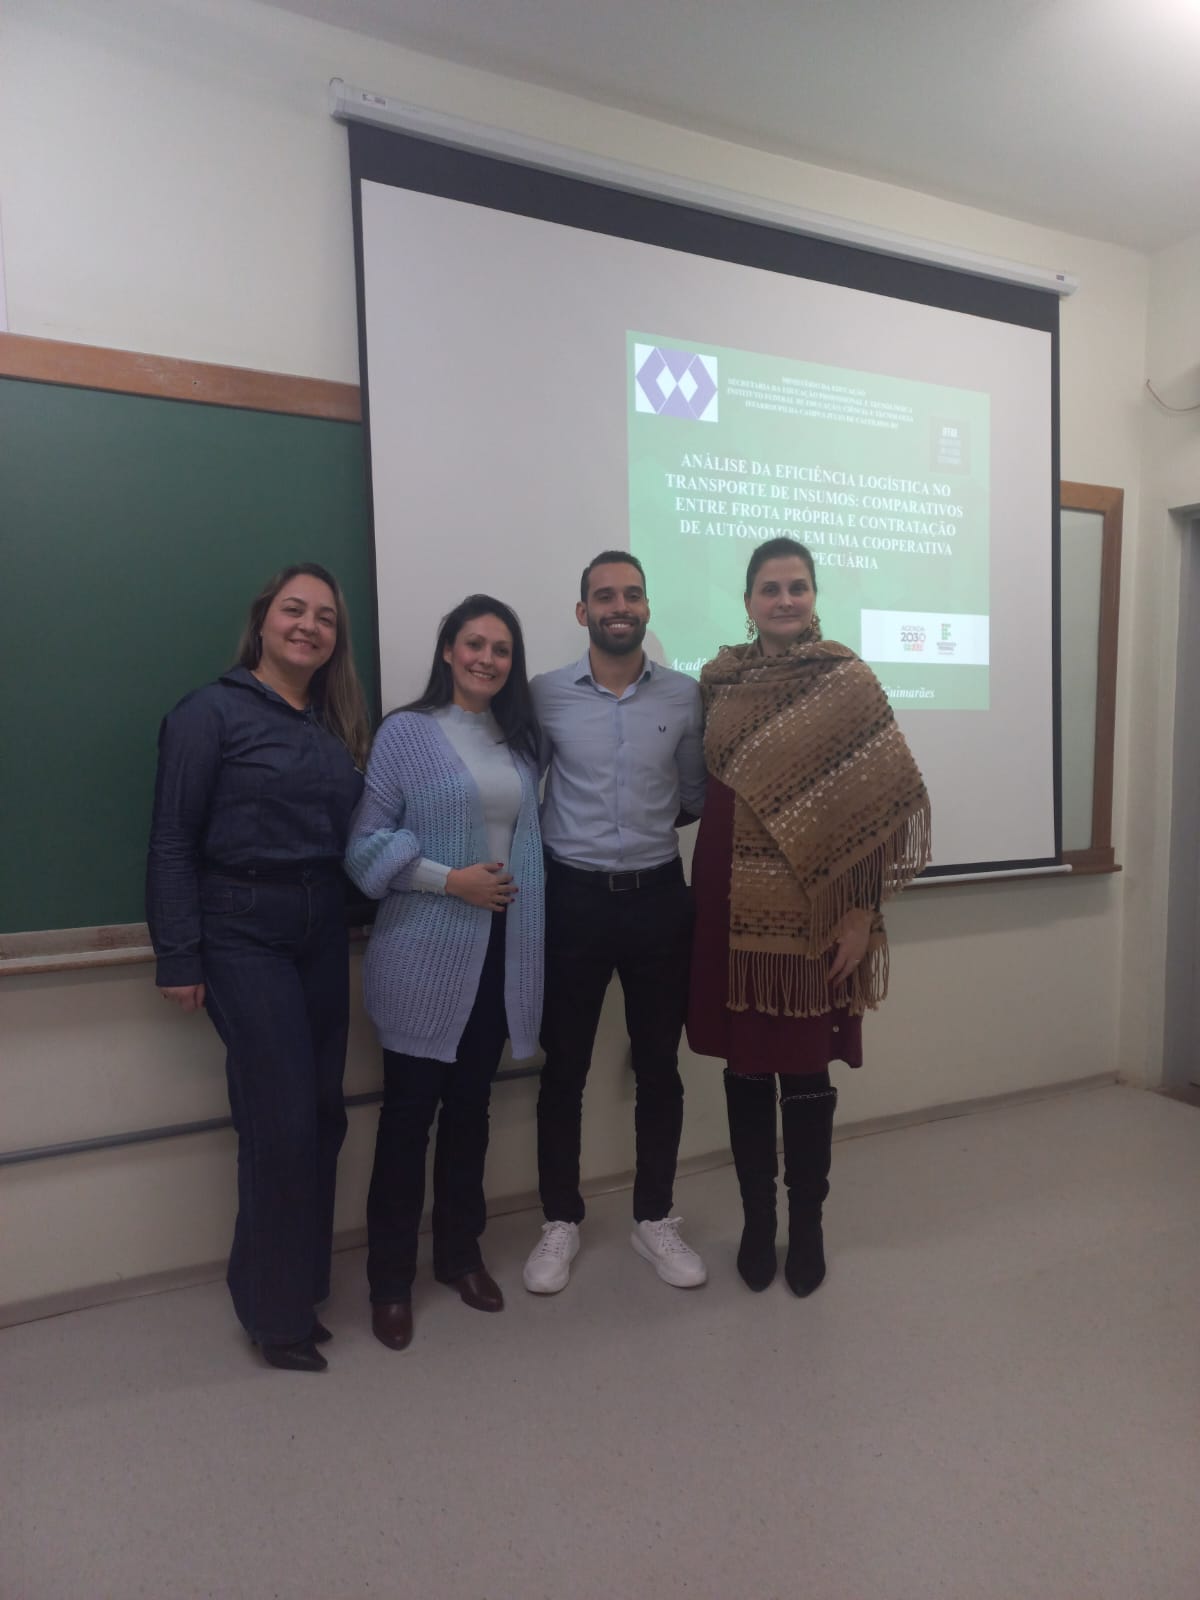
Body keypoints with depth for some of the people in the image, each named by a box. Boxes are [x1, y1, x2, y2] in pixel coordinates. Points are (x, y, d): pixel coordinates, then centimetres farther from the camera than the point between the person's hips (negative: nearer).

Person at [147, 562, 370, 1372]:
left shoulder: (340, 726, 11)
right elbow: (172, 842, -8)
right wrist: (178, 957, -11)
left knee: (323, 1114, 9)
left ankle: (300, 1288, 29)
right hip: (243, 933, -5)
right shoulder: (211, 712, -5)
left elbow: (351, 834, 9)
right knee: (282, 1121, -3)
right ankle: (277, 1308, 18)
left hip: (323, 932, 6)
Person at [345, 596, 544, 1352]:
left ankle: (461, 1252, 35)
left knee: (471, 1107, 17)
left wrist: (520, 892, 2)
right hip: (426, 953, -5)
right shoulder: (405, 732, -6)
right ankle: (391, 1279, 24)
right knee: (409, 1112, 6)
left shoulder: (521, 738, 10)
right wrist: (451, 879, -16)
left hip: (502, 949, 5)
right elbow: (367, 843, -10)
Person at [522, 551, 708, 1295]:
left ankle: (655, 1217, 31)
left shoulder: (685, 695, 1)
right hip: (573, 898, -1)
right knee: (564, 1067, 10)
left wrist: (648, 825, 0)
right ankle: (562, 1220, 29)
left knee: (659, 1065, 12)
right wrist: (556, 842, -7)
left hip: (659, 897, 1)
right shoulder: (545, 695, -2)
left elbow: (698, 795, 10)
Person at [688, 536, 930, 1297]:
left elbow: (890, 800, -6)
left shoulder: (848, 680, -5)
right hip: (731, 903, 3)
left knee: (805, 1071, 8)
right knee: (745, 1068, 12)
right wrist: (706, 889, 7)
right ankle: (756, 1220, 32)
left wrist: (862, 911, -10)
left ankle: (807, 1226, 30)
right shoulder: (719, 679, 5)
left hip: (813, 908, -3)